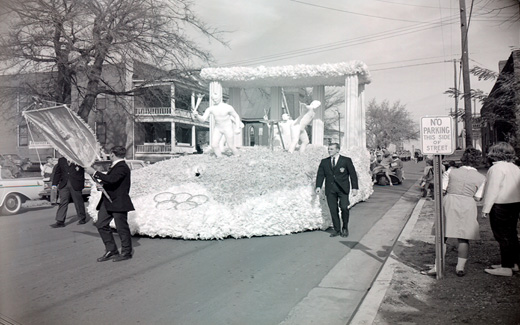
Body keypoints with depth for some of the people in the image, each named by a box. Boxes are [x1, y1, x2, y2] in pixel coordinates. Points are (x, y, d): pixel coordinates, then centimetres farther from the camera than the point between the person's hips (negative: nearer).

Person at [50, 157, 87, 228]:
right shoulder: (61, 160, 12)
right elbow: (57, 173, 13)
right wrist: (54, 184, 6)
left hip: (75, 185, -3)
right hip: (64, 185, 3)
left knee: (78, 202, 7)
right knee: (63, 202, -1)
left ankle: (82, 218, 23)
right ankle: (60, 221, 1)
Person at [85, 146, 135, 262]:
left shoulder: (122, 167, -16)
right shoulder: (115, 166, 16)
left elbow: (111, 179, -30)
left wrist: (95, 173, -25)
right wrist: (101, 183, 10)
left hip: (118, 203, -10)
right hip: (107, 201, 10)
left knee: (122, 227, 1)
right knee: (101, 225, 8)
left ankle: (126, 252, 16)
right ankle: (111, 250, 18)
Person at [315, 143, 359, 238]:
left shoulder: (346, 160, 5)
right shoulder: (324, 162, 12)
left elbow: (353, 174, 3)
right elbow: (320, 175, 8)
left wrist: (354, 188, -5)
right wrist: (318, 186, -7)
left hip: (342, 188, -3)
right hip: (330, 189, 3)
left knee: (344, 207, -14)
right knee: (333, 210, 1)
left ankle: (345, 228, 7)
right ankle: (337, 230, 13)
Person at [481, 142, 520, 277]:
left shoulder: (497, 167, -15)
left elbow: (492, 189, -18)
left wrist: (486, 208, -14)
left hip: (501, 206, -9)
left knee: (503, 236, -3)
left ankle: (506, 268, 2)